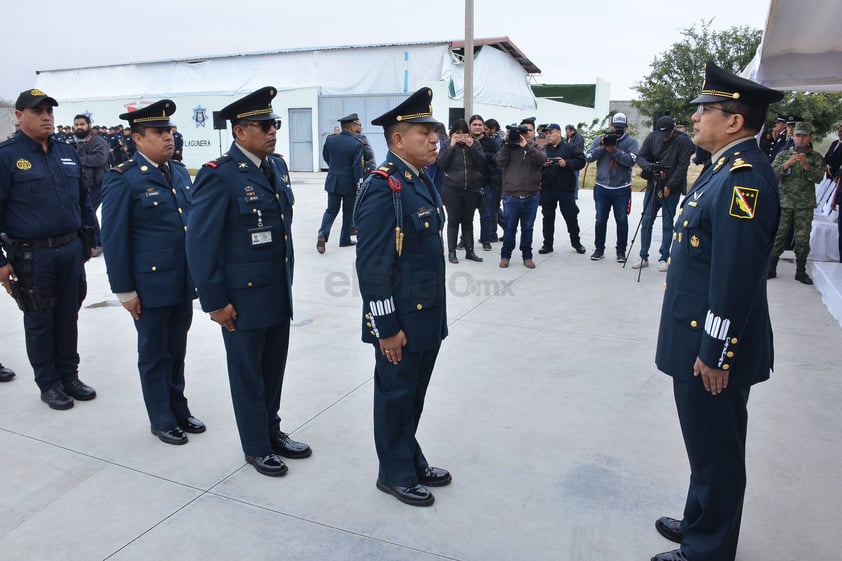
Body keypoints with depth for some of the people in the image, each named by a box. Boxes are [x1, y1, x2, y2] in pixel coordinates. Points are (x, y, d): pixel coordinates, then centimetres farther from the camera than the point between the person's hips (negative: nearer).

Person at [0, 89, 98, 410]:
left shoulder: (68, 154, 9)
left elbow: (83, 201, 15)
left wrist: (87, 241, 13)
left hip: (71, 250, 5)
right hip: (32, 255, -5)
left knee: (68, 317, 13)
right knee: (40, 320, 8)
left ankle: (69, 376, 27)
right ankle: (48, 384, 22)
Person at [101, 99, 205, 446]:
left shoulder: (180, 172, 9)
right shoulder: (122, 179, -11)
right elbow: (113, 239, -11)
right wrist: (125, 290, -11)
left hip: (183, 282, 6)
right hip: (150, 284, -5)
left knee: (177, 351, 17)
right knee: (154, 355, 10)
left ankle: (179, 410, 34)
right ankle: (162, 420, 26)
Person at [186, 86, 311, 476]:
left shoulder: (277, 166, 7)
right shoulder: (219, 175, -16)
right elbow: (200, 242, -16)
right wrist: (214, 301, -15)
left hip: (279, 293, 6)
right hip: (243, 296, -6)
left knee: (274, 369, 18)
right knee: (248, 374, 11)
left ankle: (273, 431, 38)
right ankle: (256, 447, 29)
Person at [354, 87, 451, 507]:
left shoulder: (422, 180, 9)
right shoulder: (382, 188, -20)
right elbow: (371, 266, -22)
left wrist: (434, 315, 18)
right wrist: (387, 328, -20)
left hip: (427, 317, 8)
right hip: (400, 323, -8)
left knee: (413, 395, 22)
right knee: (396, 396, 10)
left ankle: (413, 462, 40)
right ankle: (395, 474, 30)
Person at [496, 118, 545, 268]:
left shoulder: (537, 149, 8)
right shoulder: (510, 147, 5)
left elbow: (542, 159, -14)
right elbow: (500, 162, -9)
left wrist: (526, 146, -21)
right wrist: (507, 143, -14)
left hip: (531, 198, 1)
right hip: (511, 196, -1)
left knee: (528, 228, 11)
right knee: (509, 228, 6)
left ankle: (527, 256, 23)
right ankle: (505, 255, 19)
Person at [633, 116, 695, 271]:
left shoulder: (683, 141, -9)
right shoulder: (652, 137, 1)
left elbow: (682, 166, -12)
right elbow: (640, 157, 3)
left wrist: (669, 186, -16)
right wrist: (650, 167, -17)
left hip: (671, 190, -3)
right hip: (652, 186, 3)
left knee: (667, 224, 2)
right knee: (646, 221, 5)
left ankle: (664, 258, 11)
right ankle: (643, 257, 14)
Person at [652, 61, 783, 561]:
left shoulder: (745, 178, -21)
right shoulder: (729, 168, 10)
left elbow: (736, 277, -25)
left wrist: (715, 354, -20)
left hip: (713, 348, -10)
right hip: (699, 337, 10)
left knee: (716, 453, 8)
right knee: (710, 446, 23)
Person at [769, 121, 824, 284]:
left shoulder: (816, 157, 6)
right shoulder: (783, 155, 7)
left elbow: (818, 178, -6)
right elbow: (773, 173, -6)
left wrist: (805, 165, -20)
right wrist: (788, 163, -21)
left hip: (805, 205, 0)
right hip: (784, 202, 0)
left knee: (803, 239, 4)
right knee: (778, 236, 1)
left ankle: (801, 271, 15)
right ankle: (771, 268, 11)